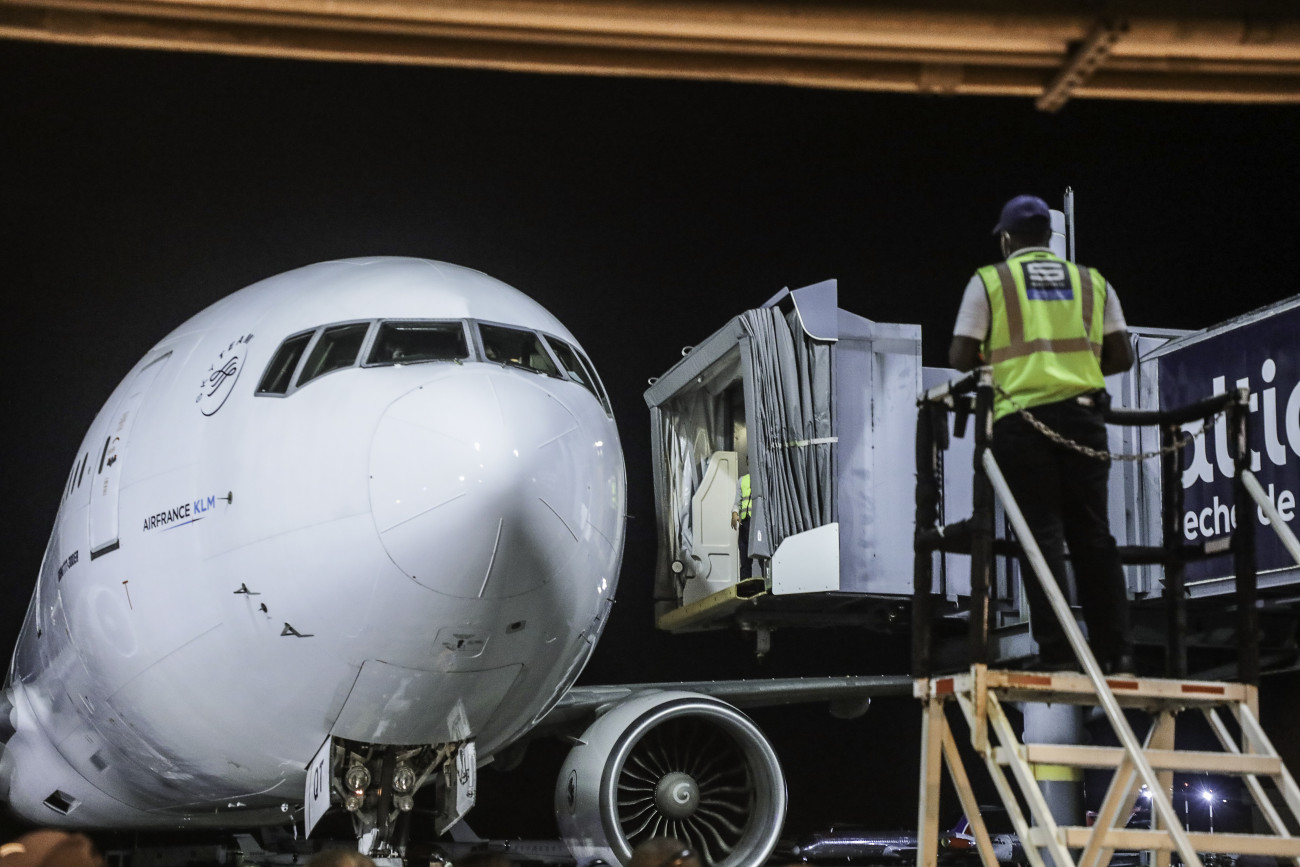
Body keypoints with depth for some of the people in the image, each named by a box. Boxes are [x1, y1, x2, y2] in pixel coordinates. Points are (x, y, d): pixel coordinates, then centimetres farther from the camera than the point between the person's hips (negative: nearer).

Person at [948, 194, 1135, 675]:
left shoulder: (989, 280, 6)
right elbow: (1121, 357, 10)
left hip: (1022, 415, -3)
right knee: (1093, 534, 8)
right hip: (1082, 414, 3)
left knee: (1042, 532, -1)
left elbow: (961, 359, 0)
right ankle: (1115, 649, 6)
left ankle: (1057, 652, -5)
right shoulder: (1093, 281, 14)